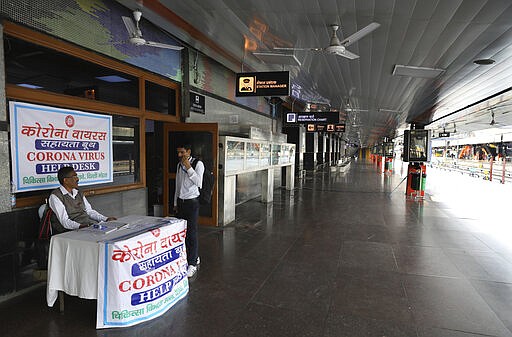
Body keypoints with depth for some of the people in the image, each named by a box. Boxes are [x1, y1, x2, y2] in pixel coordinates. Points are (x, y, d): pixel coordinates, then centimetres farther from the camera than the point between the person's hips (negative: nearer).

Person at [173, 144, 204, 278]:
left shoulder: (198, 164, -9)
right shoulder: (179, 165, 12)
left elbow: (199, 183, -21)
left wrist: (189, 168, -23)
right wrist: (176, 203, 19)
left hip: (192, 202, -7)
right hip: (180, 202, 7)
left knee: (191, 232, -5)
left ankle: (192, 264, 4)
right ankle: (195, 257, 26)